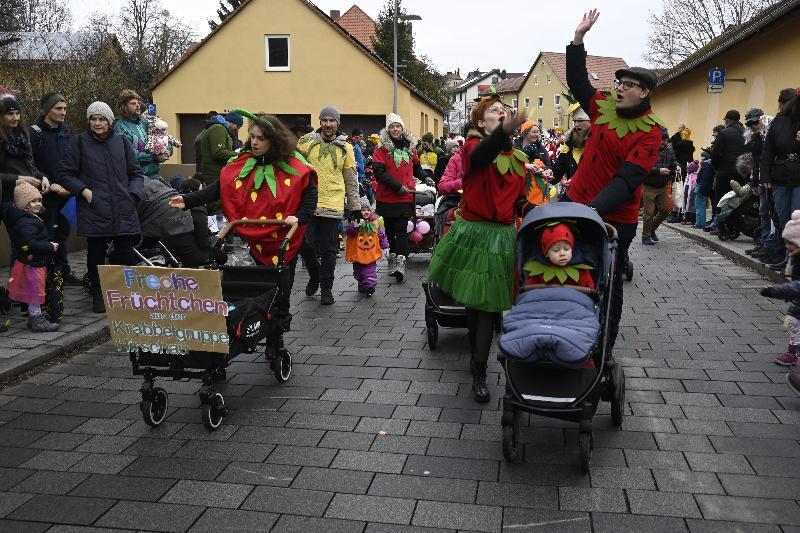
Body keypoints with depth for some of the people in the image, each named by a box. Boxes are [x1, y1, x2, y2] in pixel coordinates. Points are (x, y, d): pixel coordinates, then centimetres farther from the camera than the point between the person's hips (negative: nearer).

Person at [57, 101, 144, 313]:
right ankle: (98, 295, 19)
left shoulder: (122, 142, 11)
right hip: (94, 210, -1)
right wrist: (84, 190, -8)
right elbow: (64, 174, 6)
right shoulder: (80, 143, 4)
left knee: (126, 254, 2)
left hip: (123, 211, 2)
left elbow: (136, 173, 15)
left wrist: (133, 194, -1)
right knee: (96, 254, 6)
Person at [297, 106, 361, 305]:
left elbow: (351, 180, 10)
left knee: (328, 250, 5)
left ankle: (326, 288, 17)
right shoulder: (306, 142, 4)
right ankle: (314, 275, 29)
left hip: (332, 206, 0)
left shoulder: (345, 147, 6)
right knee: (305, 245, 1)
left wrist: (355, 207, 9)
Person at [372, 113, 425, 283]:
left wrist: (425, 179, 13)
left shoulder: (410, 146, 10)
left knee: (402, 229, -8)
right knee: (390, 229, 9)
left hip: (406, 196, 1)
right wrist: (398, 186, -15)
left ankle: (400, 262, -14)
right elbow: (378, 172, -11)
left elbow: (416, 166, 28)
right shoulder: (382, 148, -2)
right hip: (386, 197, -1)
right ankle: (393, 257, 23)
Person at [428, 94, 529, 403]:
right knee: (471, 301, 8)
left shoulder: (517, 158, 10)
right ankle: (477, 352, 30)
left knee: (488, 305, 6)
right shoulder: (473, 146, -5)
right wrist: (504, 132, -50)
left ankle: (479, 371, 16)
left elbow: (519, 199, 14)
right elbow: (480, 157, -31)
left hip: (502, 236, 4)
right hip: (472, 232, -3)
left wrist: (528, 210, -10)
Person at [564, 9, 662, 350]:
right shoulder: (604, 108, 5)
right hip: (577, 204, 6)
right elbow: (577, 81, 16)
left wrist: (593, 210, -34)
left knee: (608, 283, 6)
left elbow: (627, 179, -23)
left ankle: (604, 347, 19)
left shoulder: (650, 133, -13)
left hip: (615, 218, -5)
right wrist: (579, 37, 8)